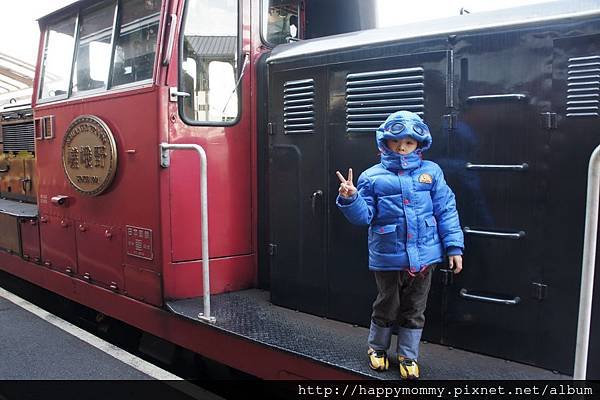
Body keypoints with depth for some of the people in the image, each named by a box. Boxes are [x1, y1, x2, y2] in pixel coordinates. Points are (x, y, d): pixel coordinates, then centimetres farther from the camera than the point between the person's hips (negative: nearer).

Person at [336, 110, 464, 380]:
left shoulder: (431, 172, 0)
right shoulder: (372, 177, -4)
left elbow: (446, 212, 1)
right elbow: (364, 216, -5)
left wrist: (454, 247, -2)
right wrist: (350, 199, -24)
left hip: (423, 255, 2)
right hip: (388, 257, -1)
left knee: (414, 309, 16)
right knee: (387, 306, 17)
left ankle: (408, 355, 35)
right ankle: (377, 347, 41)